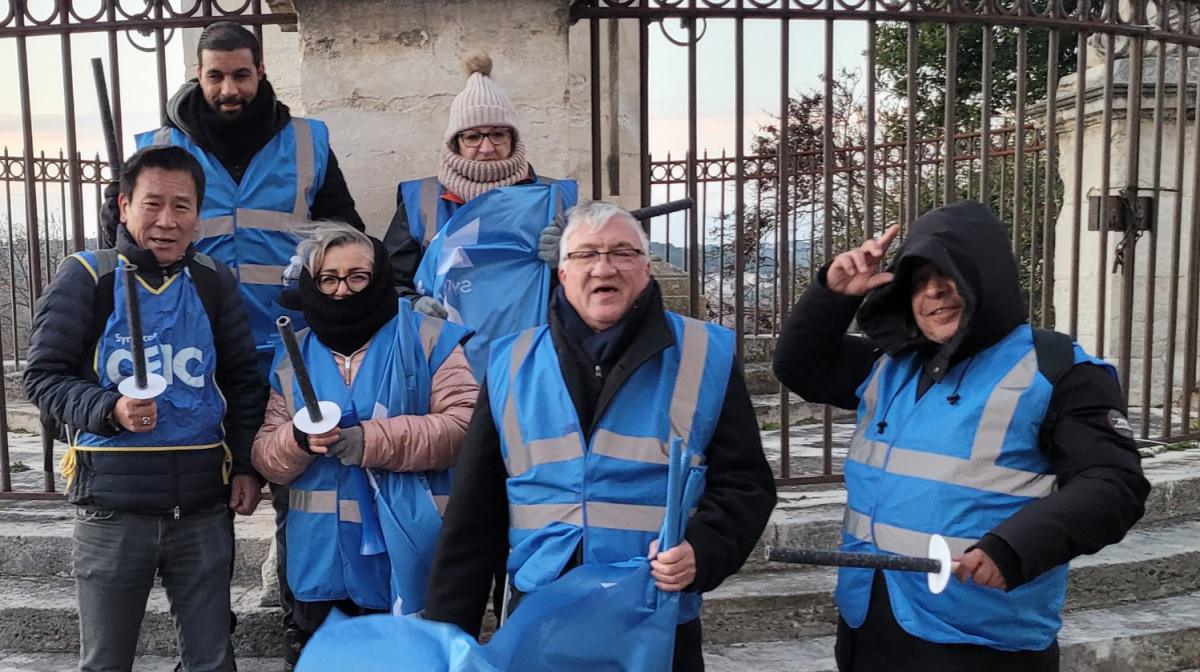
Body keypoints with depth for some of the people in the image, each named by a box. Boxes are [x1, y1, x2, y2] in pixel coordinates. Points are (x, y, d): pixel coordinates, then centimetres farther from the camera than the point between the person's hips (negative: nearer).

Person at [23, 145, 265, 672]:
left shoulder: (215, 283, 5)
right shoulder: (85, 277, -4)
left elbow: (242, 382, 11)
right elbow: (44, 376, -2)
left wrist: (247, 466, 4)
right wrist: (110, 411, -20)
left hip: (203, 505, 2)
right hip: (111, 505, -2)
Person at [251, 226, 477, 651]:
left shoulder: (428, 339, -2)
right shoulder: (292, 359, 11)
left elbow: (464, 426, -13)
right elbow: (266, 459, 10)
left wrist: (370, 441, -21)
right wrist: (299, 441, -14)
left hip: (410, 557, -4)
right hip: (325, 560, 4)